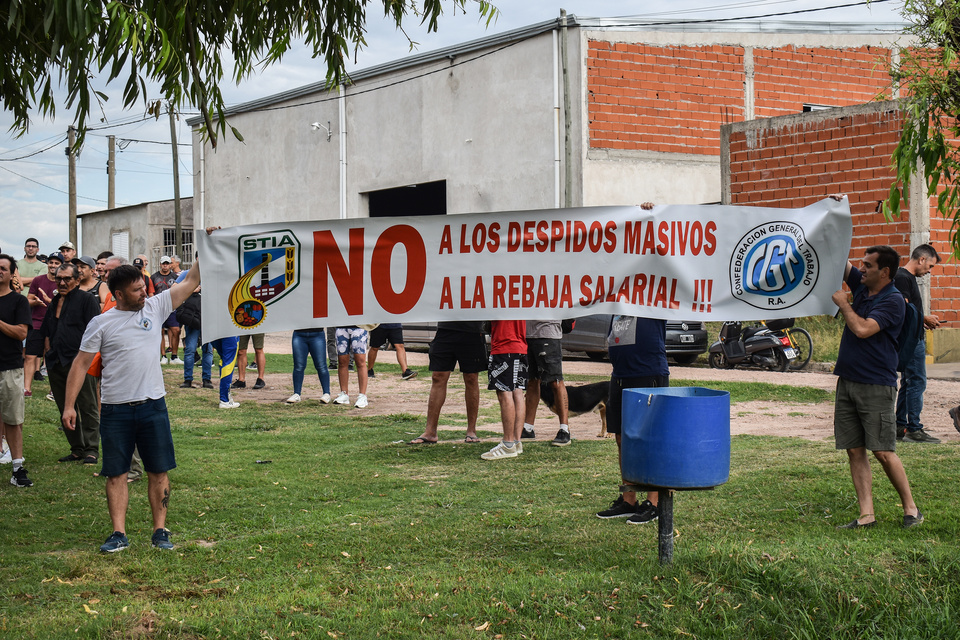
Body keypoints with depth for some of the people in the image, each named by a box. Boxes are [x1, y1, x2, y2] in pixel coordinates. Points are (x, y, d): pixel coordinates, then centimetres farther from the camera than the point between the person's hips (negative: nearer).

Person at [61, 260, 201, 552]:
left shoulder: (155, 307, 4)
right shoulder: (101, 324, -2)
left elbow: (190, 281, 4)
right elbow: (81, 364, -1)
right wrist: (69, 405, -6)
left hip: (153, 406, 2)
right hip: (116, 410, -2)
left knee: (159, 472, 6)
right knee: (116, 473, 4)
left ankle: (160, 531, 15)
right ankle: (119, 534, 10)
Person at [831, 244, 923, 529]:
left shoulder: (893, 300, -12)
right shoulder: (862, 286, 10)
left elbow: (862, 329, -22)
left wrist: (843, 304, -8)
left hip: (877, 387, -7)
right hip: (847, 382, 7)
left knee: (883, 452, -6)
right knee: (855, 451, 4)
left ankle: (911, 509, 7)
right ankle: (866, 514, 6)